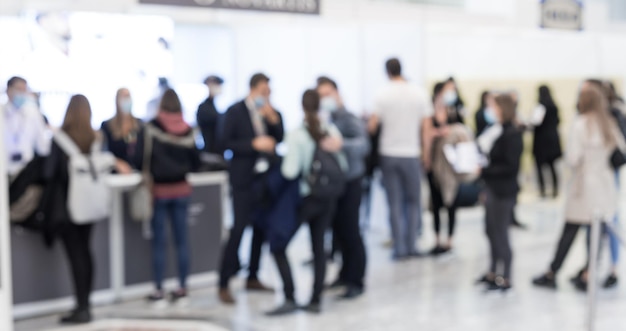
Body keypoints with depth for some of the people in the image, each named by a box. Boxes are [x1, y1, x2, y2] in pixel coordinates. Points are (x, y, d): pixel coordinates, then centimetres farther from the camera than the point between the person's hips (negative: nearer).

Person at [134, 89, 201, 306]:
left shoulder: (150, 129, -9)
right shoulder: (187, 131, -1)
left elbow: (140, 160, -13)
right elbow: (195, 163, 3)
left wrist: (151, 169, 7)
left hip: (159, 190, -2)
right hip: (181, 190, 3)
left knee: (159, 242, 3)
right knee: (182, 240, 8)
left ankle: (159, 292, 7)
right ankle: (182, 289, 13)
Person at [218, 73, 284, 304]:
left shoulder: (272, 112, 8)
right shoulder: (235, 111, -5)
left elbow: (280, 139, 3)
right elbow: (226, 143, -9)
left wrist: (274, 120, -12)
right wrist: (254, 144, -18)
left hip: (266, 176, 5)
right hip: (244, 177, -5)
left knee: (261, 229, 10)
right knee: (239, 228, -8)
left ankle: (252, 278, 23)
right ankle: (224, 284, -3)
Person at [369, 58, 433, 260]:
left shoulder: (383, 95, -6)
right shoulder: (419, 93, -3)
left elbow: (372, 125, -7)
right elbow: (426, 124, -2)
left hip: (389, 153, 0)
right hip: (411, 153, 0)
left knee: (395, 203, 6)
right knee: (413, 202, 12)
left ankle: (399, 248, 5)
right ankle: (411, 246, 10)